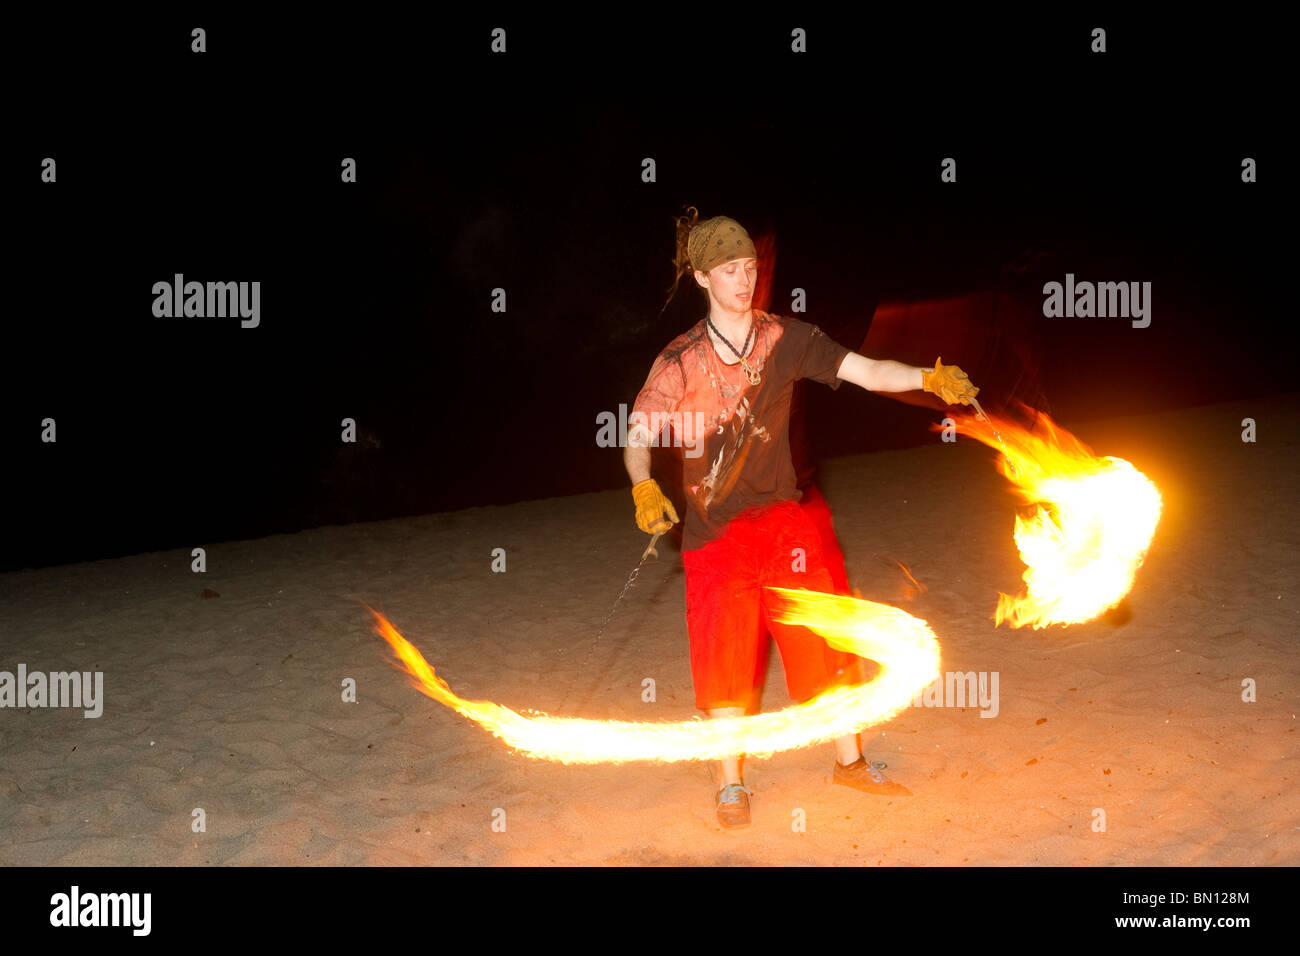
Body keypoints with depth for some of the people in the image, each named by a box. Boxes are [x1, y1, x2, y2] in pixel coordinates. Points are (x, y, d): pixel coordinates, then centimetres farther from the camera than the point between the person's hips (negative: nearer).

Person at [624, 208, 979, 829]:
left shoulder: (786, 338, -2)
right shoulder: (681, 360, -6)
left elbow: (867, 372, -11)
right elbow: (637, 436, -2)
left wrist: (929, 378, -27)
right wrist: (644, 490, -20)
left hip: (782, 517, 2)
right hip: (716, 528, -2)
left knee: (822, 641, 7)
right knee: (726, 657, 2)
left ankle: (849, 761, 27)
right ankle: (731, 784, 20)